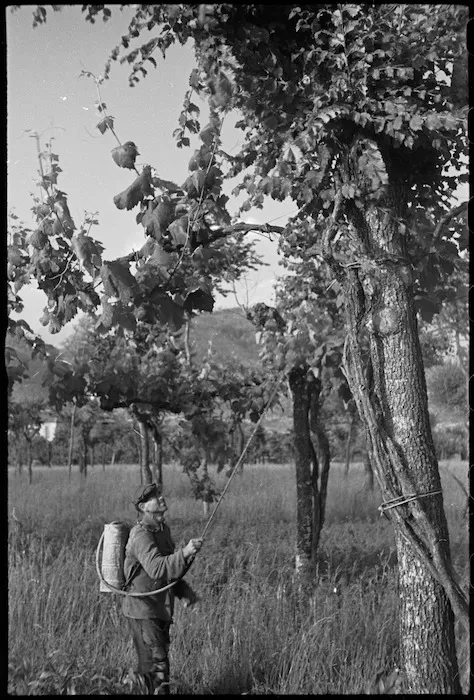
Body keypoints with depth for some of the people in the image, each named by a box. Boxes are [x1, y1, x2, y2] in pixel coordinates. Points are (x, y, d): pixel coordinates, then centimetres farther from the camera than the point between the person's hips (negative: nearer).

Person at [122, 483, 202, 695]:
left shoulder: (163, 530, 11)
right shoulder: (141, 536, -20)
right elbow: (156, 568, -35)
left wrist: (184, 590, 8)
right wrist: (184, 553, -45)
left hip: (160, 611, 9)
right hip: (143, 611, -9)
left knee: (147, 667, 18)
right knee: (157, 666, -9)